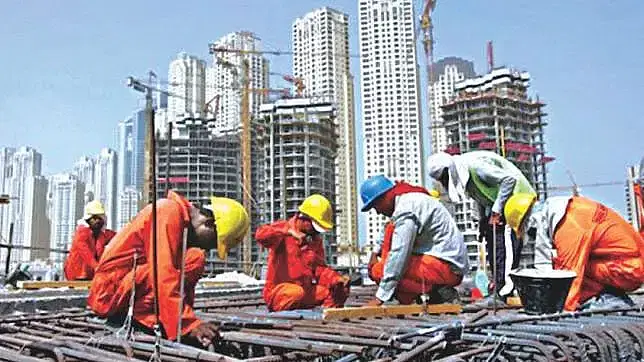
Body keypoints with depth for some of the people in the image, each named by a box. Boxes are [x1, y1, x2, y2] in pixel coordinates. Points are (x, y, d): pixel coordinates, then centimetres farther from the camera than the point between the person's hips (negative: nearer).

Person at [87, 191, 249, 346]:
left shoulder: (185, 226, 13)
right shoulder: (170, 211, -15)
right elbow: (163, 273, -26)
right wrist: (189, 324, -29)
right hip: (112, 292, -9)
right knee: (194, 259, -18)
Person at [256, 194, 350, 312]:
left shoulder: (315, 239, 15)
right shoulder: (283, 227, -5)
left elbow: (319, 267, 8)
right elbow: (260, 235, -26)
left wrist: (337, 279, -10)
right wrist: (289, 231, -38)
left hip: (306, 290, 7)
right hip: (278, 290, -6)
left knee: (341, 290, -6)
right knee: (297, 293, -38)